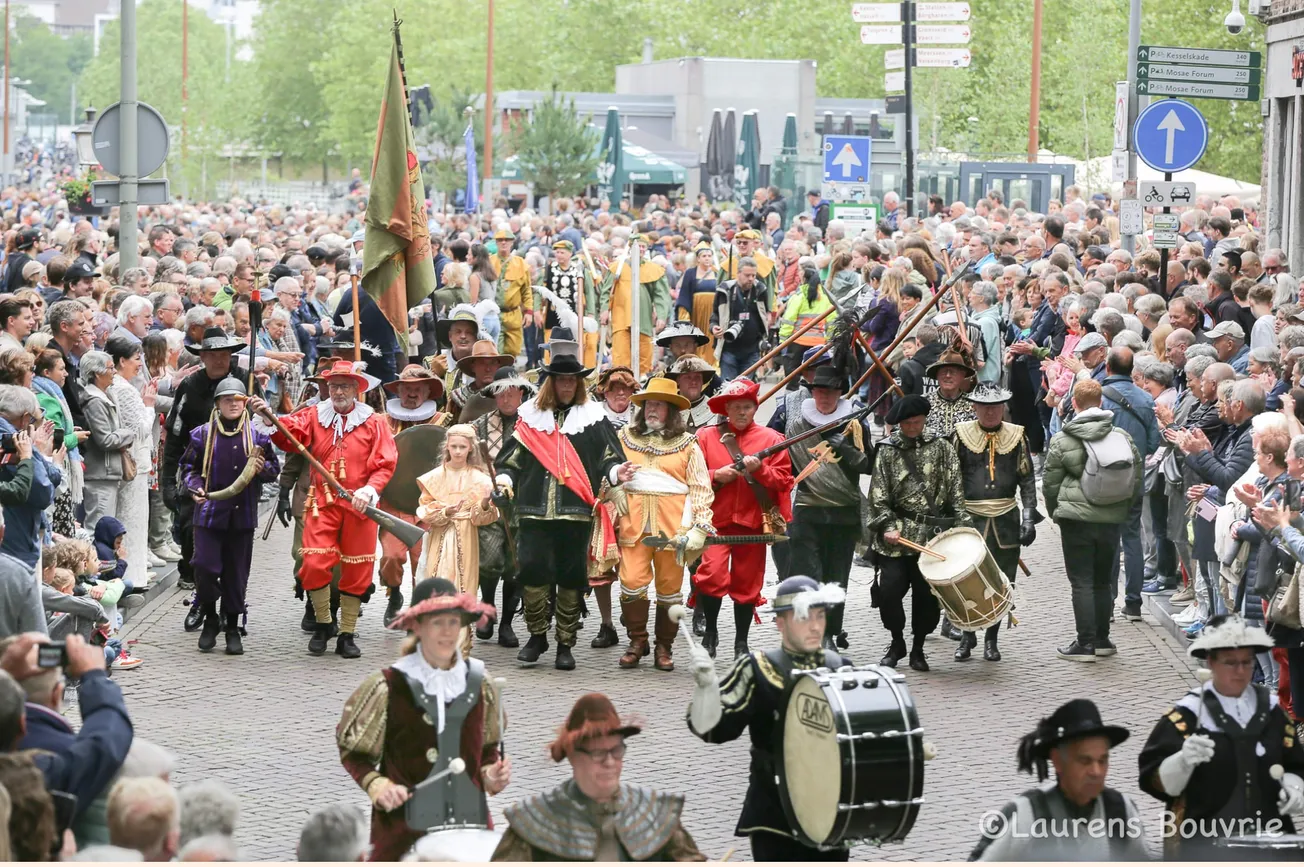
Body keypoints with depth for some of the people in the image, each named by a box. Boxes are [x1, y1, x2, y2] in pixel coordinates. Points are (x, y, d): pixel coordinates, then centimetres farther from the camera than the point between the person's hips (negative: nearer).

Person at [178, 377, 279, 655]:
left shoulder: (257, 436, 5)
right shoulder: (202, 435, 2)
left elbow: (275, 469, 12)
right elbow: (189, 467, 9)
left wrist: (263, 468, -10)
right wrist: (195, 487, -9)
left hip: (243, 515, 1)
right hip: (210, 511, -1)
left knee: (237, 572, 5)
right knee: (205, 567, -9)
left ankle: (232, 628, 16)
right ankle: (210, 619, 14)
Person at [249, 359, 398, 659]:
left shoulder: (374, 422, 3)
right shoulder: (314, 416, 6)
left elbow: (385, 463, -1)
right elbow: (290, 435, -11)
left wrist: (370, 490, -18)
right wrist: (269, 417, -31)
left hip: (359, 506, 0)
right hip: (322, 504, 0)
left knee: (356, 570, 4)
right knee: (314, 564, -10)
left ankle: (347, 635, 16)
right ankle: (322, 624, 12)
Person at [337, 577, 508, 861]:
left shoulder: (479, 683, 8)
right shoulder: (388, 687, -4)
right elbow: (353, 750, 4)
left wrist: (490, 774, 1)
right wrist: (377, 785, -12)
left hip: (469, 825, 3)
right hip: (404, 830, -3)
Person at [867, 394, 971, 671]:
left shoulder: (941, 449, 7)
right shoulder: (887, 451, 4)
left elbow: (956, 493, 6)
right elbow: (879, 497, 1)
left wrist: (962, 526, -2)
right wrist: (888, 527, -10)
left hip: (933, 534, 1)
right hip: (897, 537, -1)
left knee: (928, 594, -1)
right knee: (889, 590, -9)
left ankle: (918, 648, 17)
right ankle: (897, 642, 14)